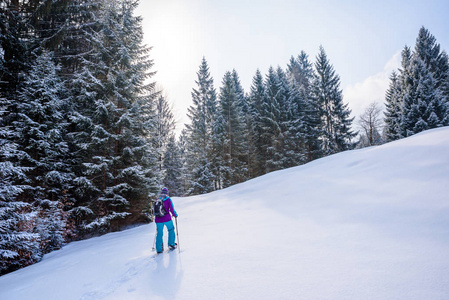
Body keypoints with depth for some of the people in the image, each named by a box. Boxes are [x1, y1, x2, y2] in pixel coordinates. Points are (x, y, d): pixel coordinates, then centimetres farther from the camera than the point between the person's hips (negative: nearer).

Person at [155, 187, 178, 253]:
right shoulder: (168, 199, -6)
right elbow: (172, 209, -9)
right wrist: (175, 215, 10)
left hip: (158, 220, 3)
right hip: (167, 219, -3)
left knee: (159, 233, 13)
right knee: (171, 230, 21)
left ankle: (159, 249, 14)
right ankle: (171, 244, 20)